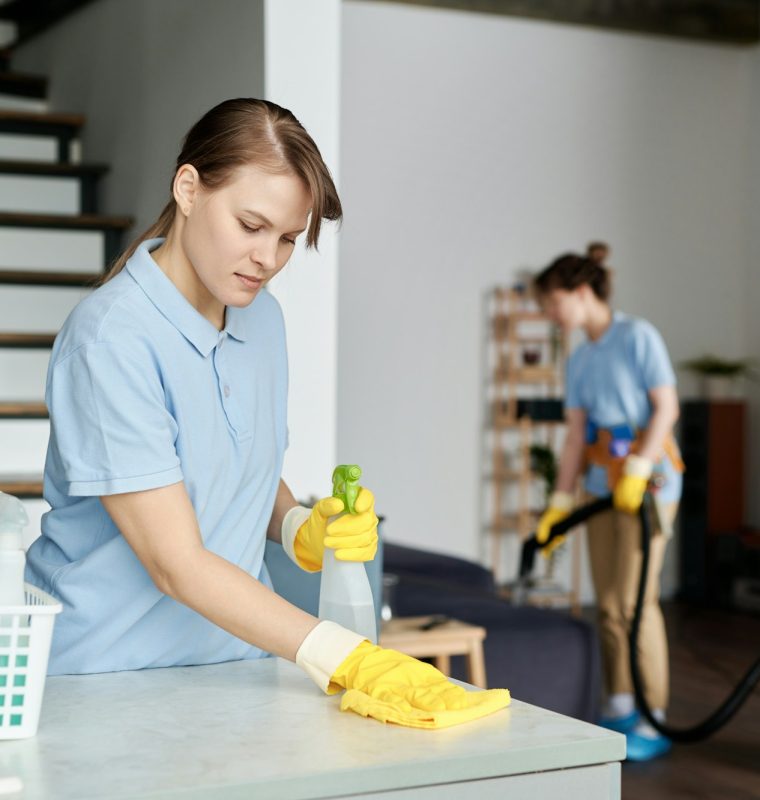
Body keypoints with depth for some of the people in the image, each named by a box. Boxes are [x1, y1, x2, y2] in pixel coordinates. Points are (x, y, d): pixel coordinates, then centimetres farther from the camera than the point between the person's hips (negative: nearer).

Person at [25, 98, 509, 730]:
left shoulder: (263, 318, 6)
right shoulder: (111, 339, -17)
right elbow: (176, 563, -20)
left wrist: (302, 530, -3)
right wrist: (344, 659, -26)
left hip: (237, 653, 5)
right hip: (106, 671, -5)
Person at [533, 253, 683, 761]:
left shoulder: (638, 336, -6)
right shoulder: (579, 361, 14)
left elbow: (667, 407, -12)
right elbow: (576, 435, 13)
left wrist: (638, 469, -21)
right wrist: (559, 504, 9)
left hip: (648, 474, -7)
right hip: (603, 480, 7)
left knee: (635, 597, -11)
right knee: (608, 601, 6)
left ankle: (654, 723, -4)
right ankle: (620, 711, 16)